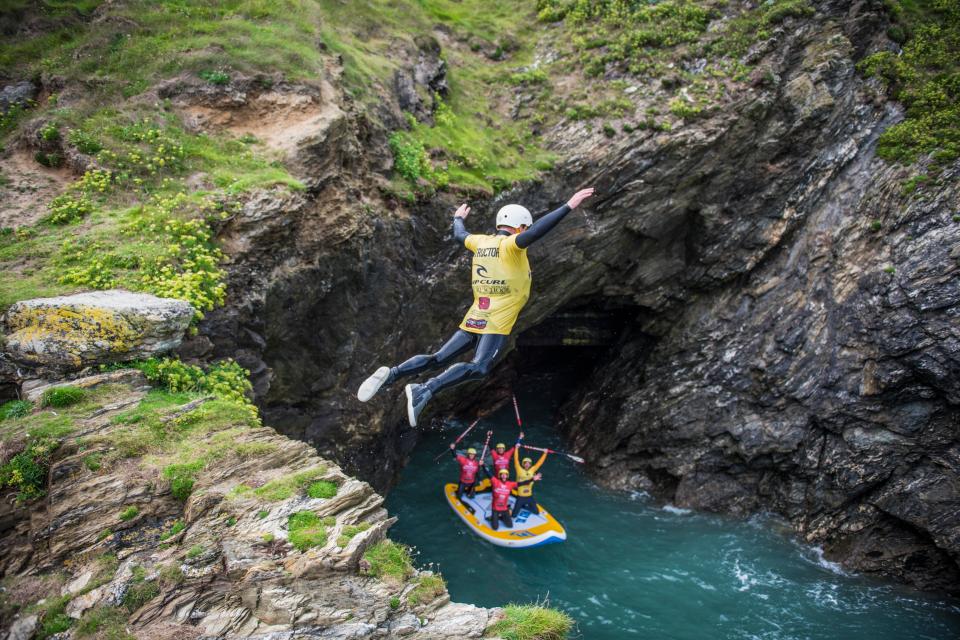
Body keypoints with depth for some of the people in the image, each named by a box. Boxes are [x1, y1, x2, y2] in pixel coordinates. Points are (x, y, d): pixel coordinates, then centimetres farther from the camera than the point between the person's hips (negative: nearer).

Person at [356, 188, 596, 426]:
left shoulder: (481, 241, 15)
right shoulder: (510, 245, -6)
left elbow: (459, 235, 35)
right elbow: (534, 233, -25)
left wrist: (458, 219, 56)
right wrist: (568, 207, -27)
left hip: (473, 320, 8)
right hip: (495, 324, -8)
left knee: (436, 359, 8)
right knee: (478, 368, -23)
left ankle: (391, 374, -6)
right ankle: (424, 391, -38)